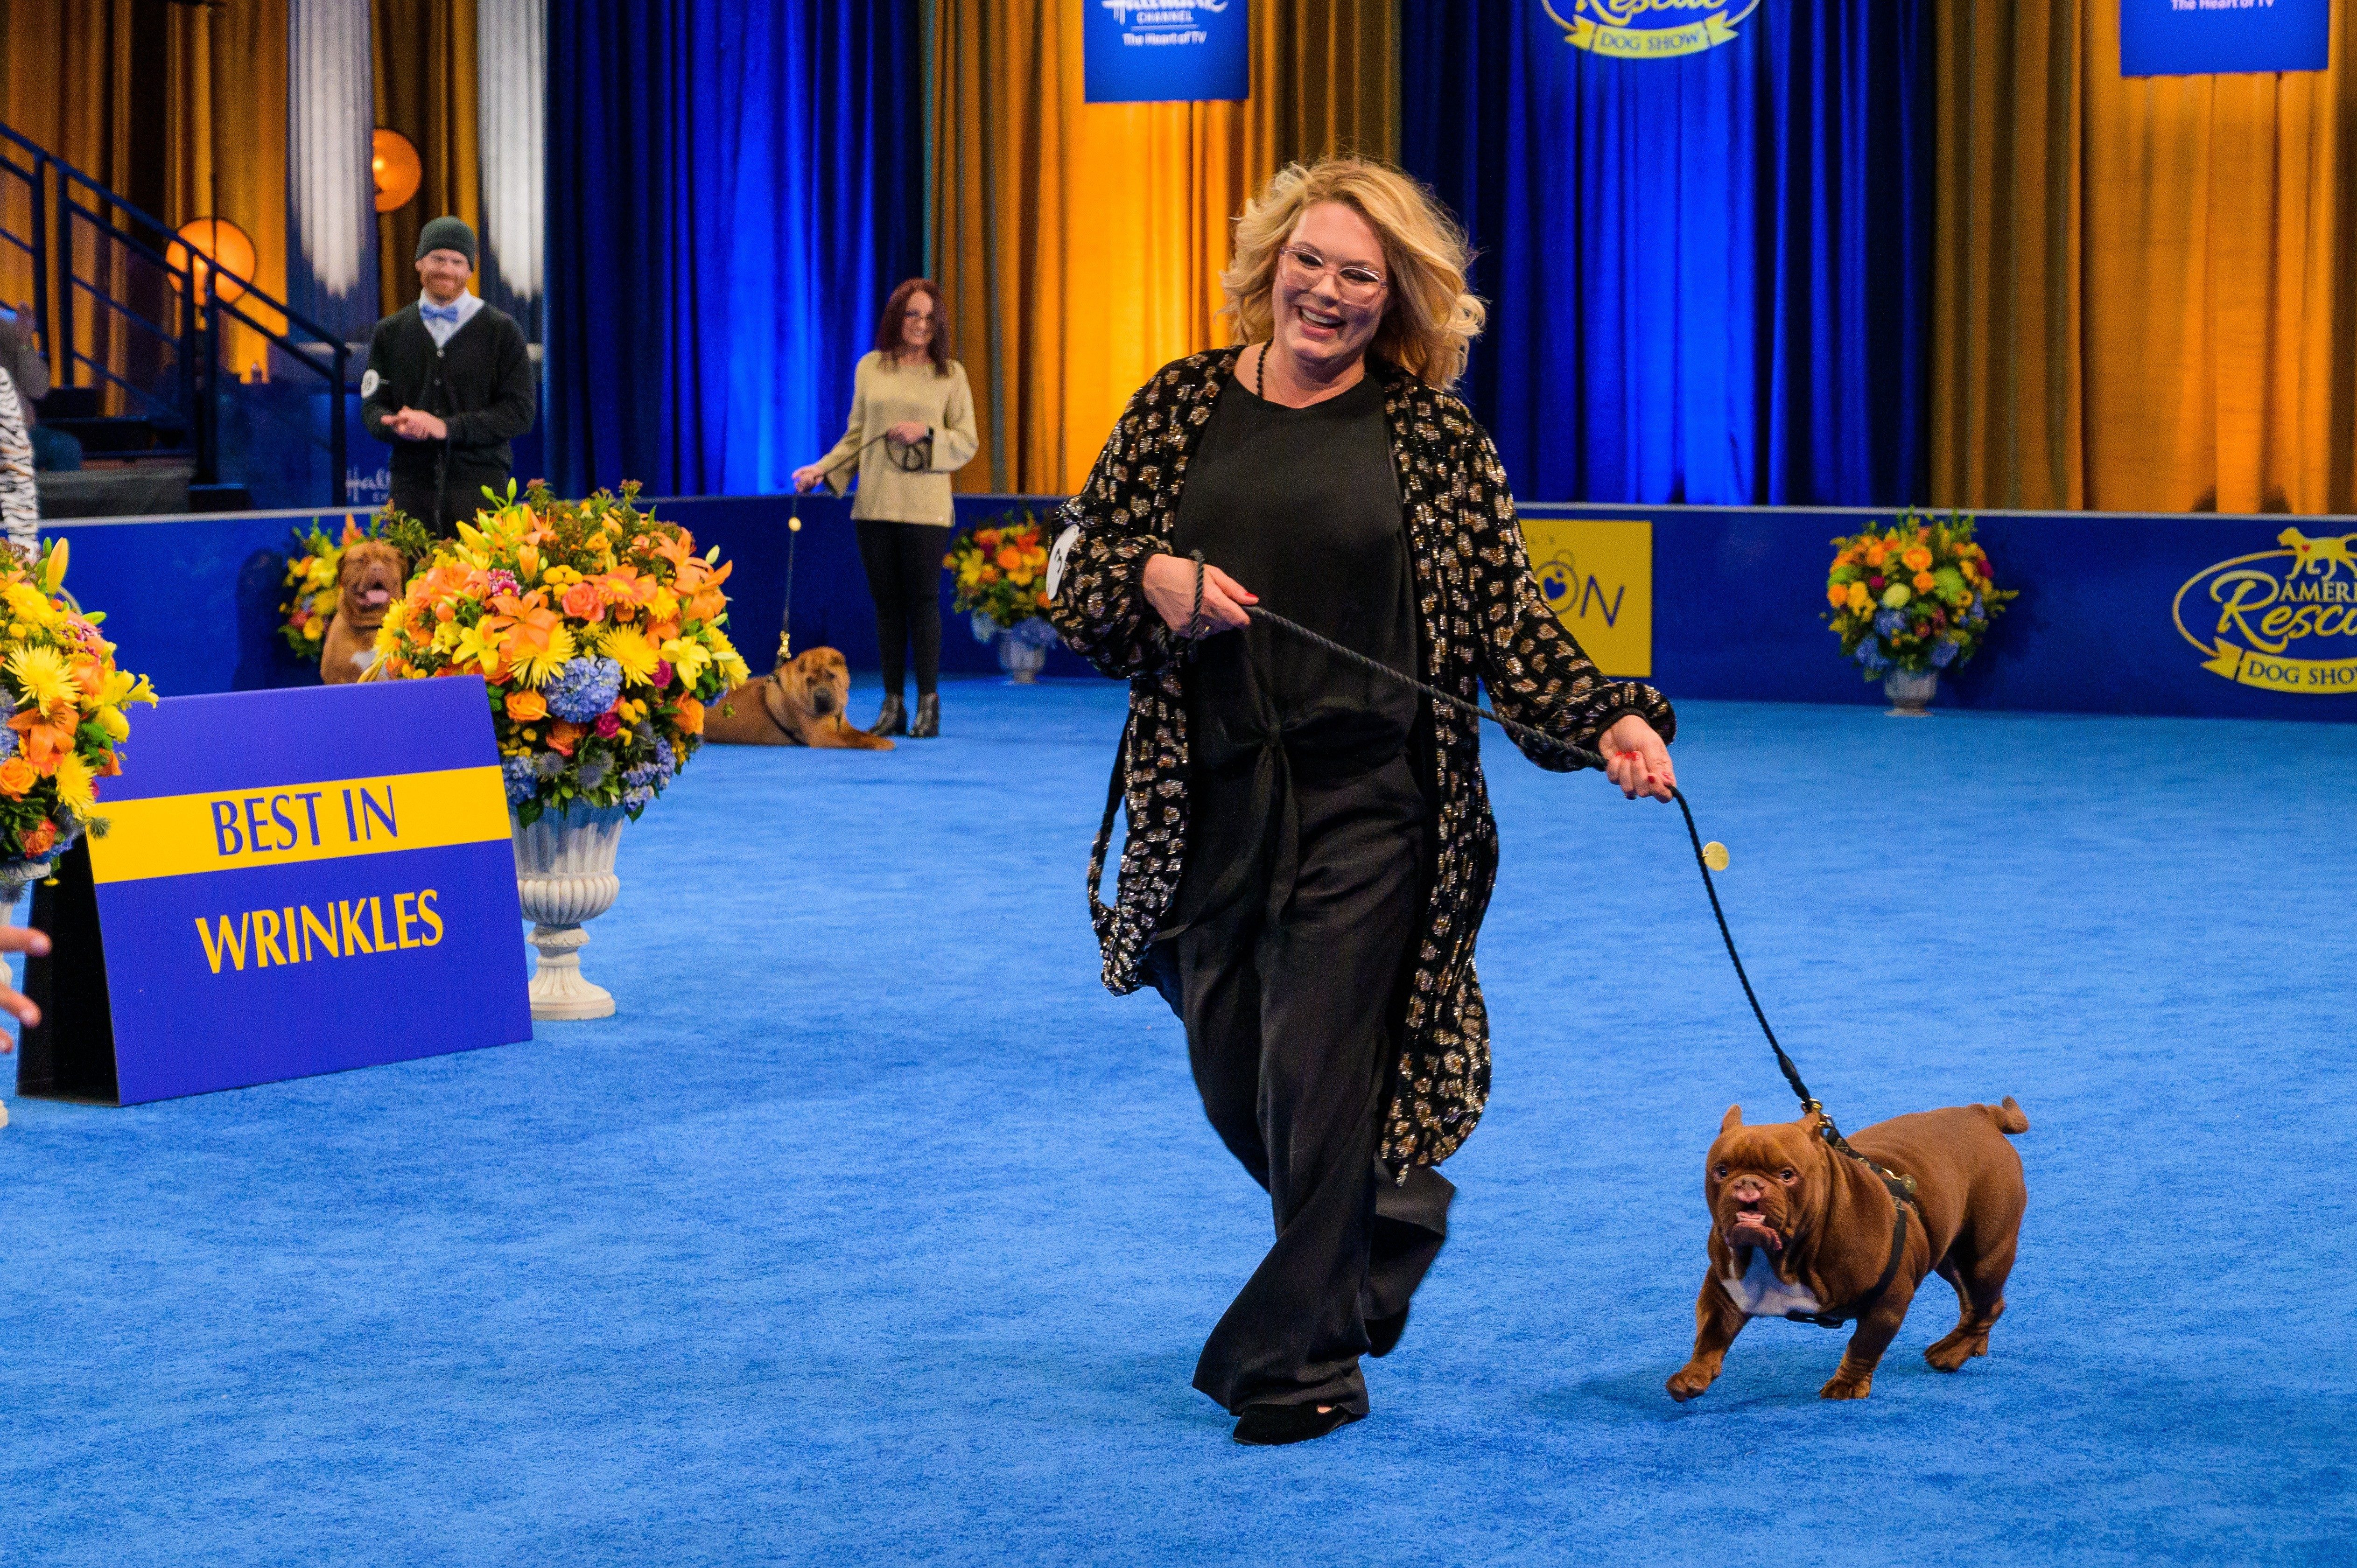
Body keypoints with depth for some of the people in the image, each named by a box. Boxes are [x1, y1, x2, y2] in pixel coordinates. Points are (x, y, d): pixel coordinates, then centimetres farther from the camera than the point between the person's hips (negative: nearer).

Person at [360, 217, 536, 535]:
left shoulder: (501, 331, 6)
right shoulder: (390, 332, 14)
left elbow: (521, 411, -1)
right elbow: (373, 406, 12)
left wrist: (447, 427, -12)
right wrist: (398, 427, -13)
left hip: (481, 485, -2)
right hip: (413, 486, 2)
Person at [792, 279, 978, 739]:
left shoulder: (951, 374, 3)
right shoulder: (870, 368, 9)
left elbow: (968, 442, 2)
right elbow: (856, 436, 14)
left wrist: (926, 433, -13)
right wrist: (821, 469, 3)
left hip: (925, 507, -3)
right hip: (875, 506, 3)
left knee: (923, 602, -3)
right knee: (886, 603, 5)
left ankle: (928, 704, 5)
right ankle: (893, 706, 11)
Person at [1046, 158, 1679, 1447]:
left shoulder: (1434, 435, 1)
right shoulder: (1180, 407, 7)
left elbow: (1506, 618, 0)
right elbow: (1076, 575, 9)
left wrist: (1608, 719, -14)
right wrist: (1153, 577, -13)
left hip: (1367, 803, -3)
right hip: (1211, 800, 4)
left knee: (1320, 1077, -4)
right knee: (1232, 1081, 12)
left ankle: (1304, 1362, 10)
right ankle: (1395, 1216, 41)